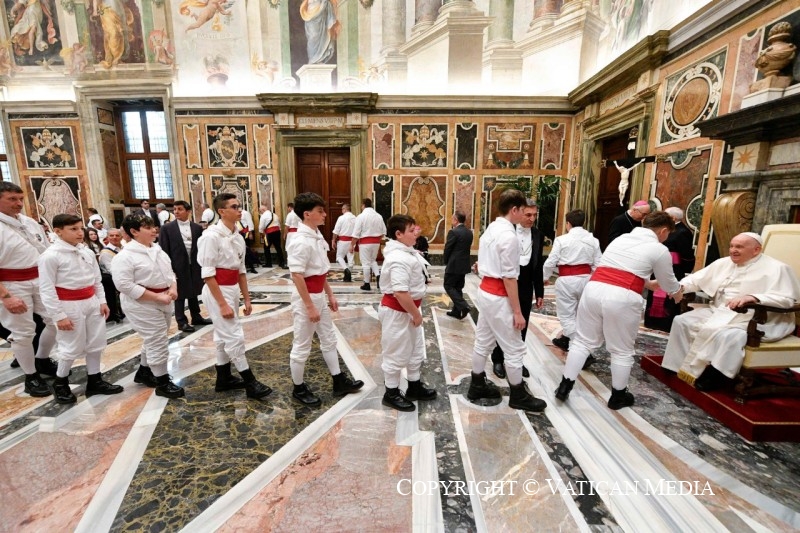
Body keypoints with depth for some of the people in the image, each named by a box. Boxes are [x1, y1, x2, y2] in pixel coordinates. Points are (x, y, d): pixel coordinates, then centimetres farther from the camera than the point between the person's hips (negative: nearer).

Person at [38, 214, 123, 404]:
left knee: (96, 344, 12)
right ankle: (60, 383, 29)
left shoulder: (87, 252, 5)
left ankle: (94, 381, 27)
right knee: (73, 347, 4)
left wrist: (102, 301, 7)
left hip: (91, 303, 6)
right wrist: (58, 315, -15)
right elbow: (47, 288, -13)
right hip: (70, 306, -6)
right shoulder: (50, 256, -13)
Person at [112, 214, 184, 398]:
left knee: (154, 340, 20)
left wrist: (173, 288, -6)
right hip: (142, 305, -8)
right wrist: (157, 297, -23)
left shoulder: (157, 250, 8)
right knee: (158, 343, -4)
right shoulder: (125, 256, -16)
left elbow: (169, 272, 14)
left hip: (163, 302, 8)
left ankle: (144, 372, 40)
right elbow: (124, 284, -21)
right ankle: (163, 384, 10)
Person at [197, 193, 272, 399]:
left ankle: (223, 378, 31)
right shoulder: (211, 236, -17)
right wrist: (222, 304, -20)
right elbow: (207, 274, -19)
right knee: (234, 337, -4)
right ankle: (250, 382, 8)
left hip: (232, 290, 8)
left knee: (224, 336, 17)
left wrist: (247, 298, 12)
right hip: (217, 291, -8)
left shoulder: (238, 237, 6)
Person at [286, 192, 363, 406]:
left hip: (319, 296, 10)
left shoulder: (317, 236, 6)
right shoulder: (300, 241, -21)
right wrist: (310, 307, -21)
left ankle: (339, 382, 34)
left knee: (329, 339, 18)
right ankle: (299, 389, 28)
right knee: (302, 347, 8)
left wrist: (330, 295, 16)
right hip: (306, 298, -9)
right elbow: (297, 276, -23)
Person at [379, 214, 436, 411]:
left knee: (416, 349, 23)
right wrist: (416, 314, -20)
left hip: (408, 309, 11)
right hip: (397, 311, -10)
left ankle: (414, 387, 41)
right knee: (396, 354, 7)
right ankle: (391, 394, 28)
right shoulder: (398, 259, -27)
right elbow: (401, 293, -33)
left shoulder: (405, 252, 6)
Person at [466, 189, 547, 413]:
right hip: (499, 297, -9)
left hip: (485, 292, 9)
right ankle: (518, 396, 25)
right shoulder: (509, 236, -20)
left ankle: (477, 386, 34)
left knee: (483, 342, 19)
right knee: (514, 348, 7)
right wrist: (517, 311, -14)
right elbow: (509, 277, -20)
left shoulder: (491, 229, 7)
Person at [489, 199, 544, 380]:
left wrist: (539, 292, 9)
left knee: (521, 326, 14)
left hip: (526, 287, 4)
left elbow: (538, 265, 9)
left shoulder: (538, 235, 4)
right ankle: (498, 360, 25)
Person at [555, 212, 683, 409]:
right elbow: (669, 284, 21)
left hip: (594, 289, 4)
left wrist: (649, 283, 49)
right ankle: (618, 396, 31)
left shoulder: (621, 238, 23)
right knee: (622, 351, 15)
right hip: (622, 298, -4)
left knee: (582, 341, 15)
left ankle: (564, 386, 18)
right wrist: (678, 293, 44)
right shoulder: (660, 250, 8)